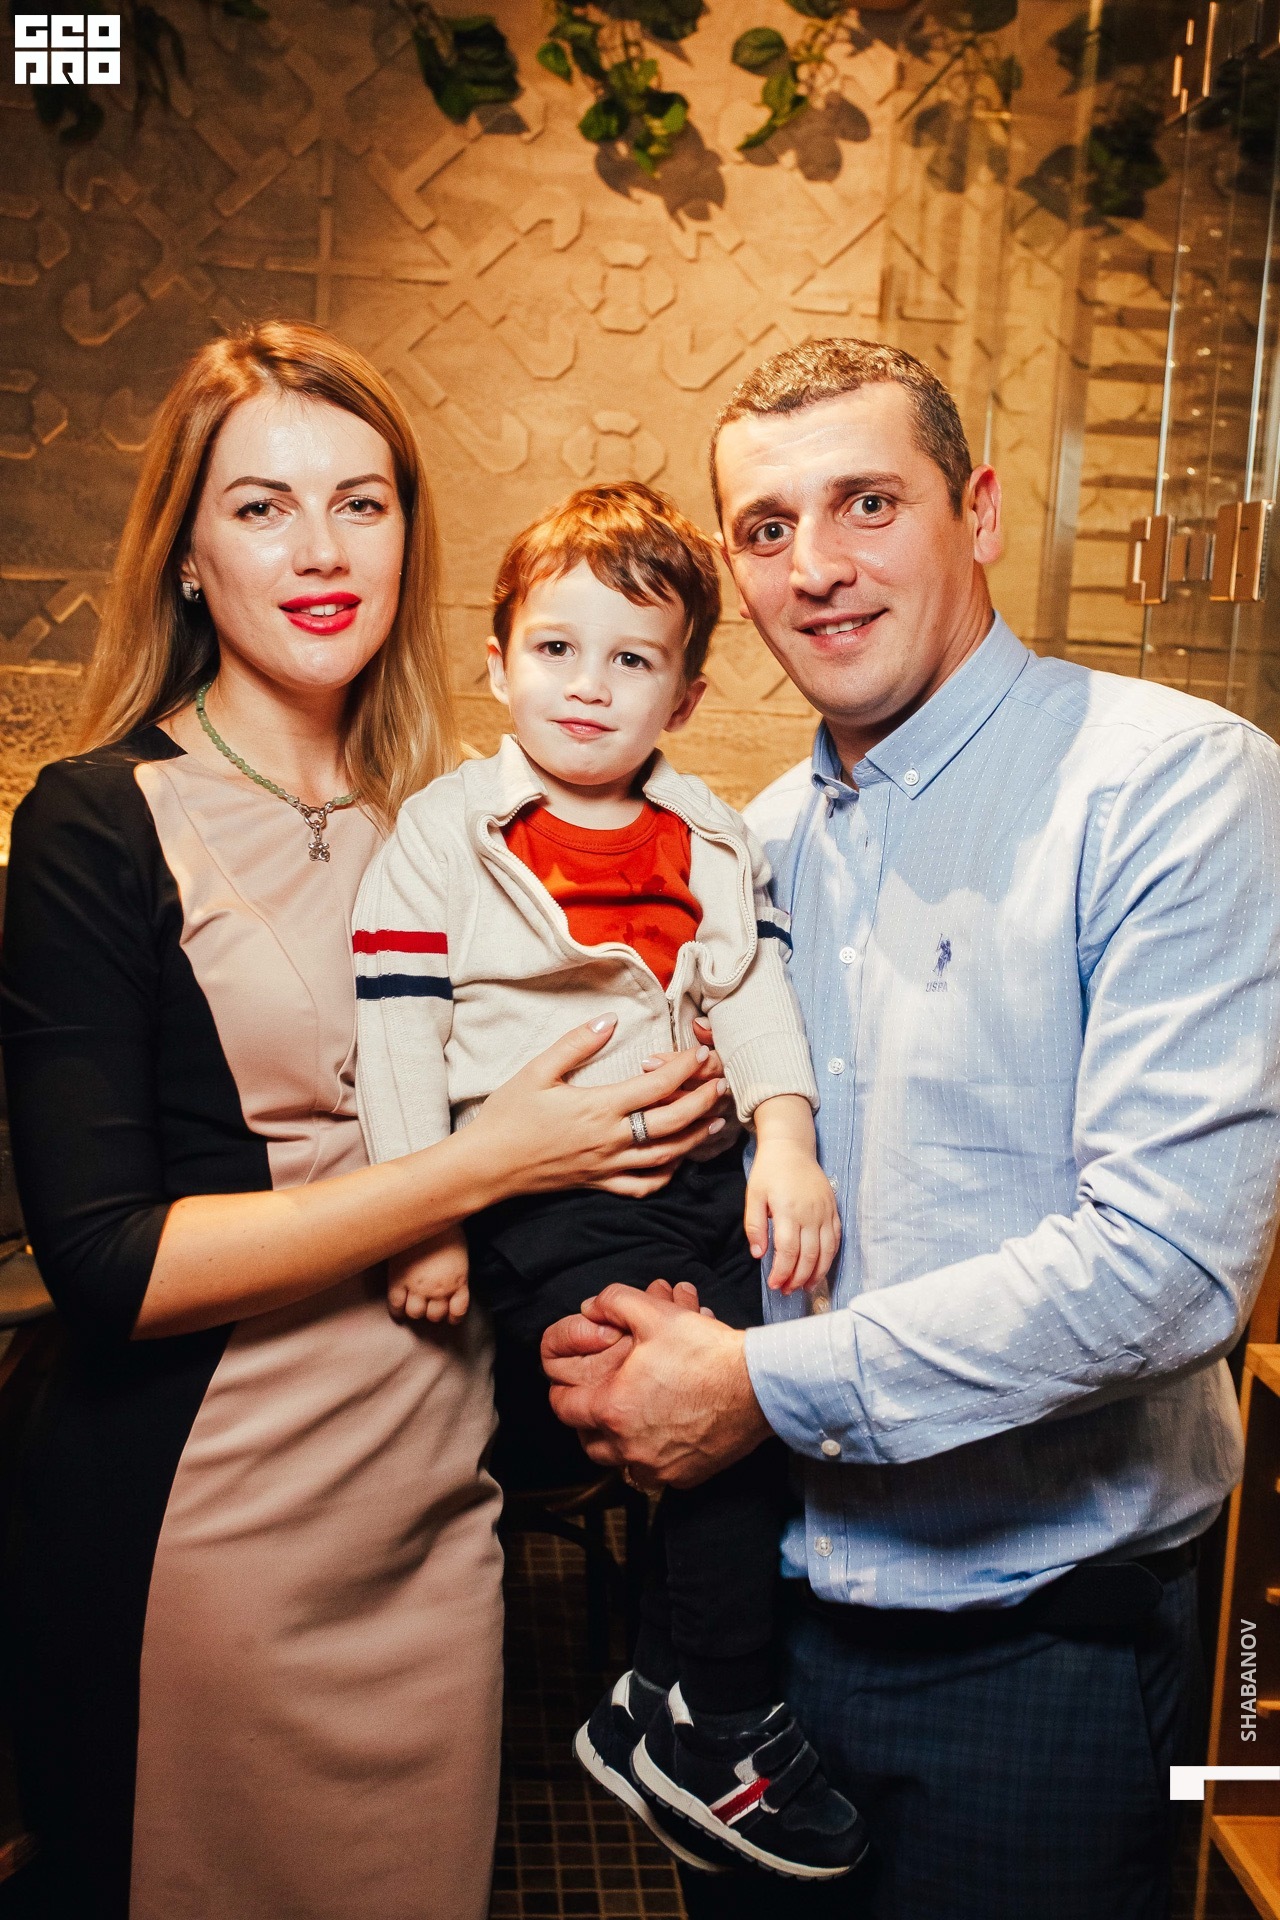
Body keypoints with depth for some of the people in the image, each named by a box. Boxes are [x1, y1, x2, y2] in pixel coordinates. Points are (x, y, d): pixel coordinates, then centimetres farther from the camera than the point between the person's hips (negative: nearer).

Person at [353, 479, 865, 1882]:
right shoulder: (444, 832, 0)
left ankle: (659, 1706, 11)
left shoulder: (711, 843, 14)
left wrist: (788, 1139, -10)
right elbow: (396, 1034, -4)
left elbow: (754, 993, 7)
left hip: (694, 1171, 6)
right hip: (537, 1195, -5)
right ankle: (715, 1733, 5)